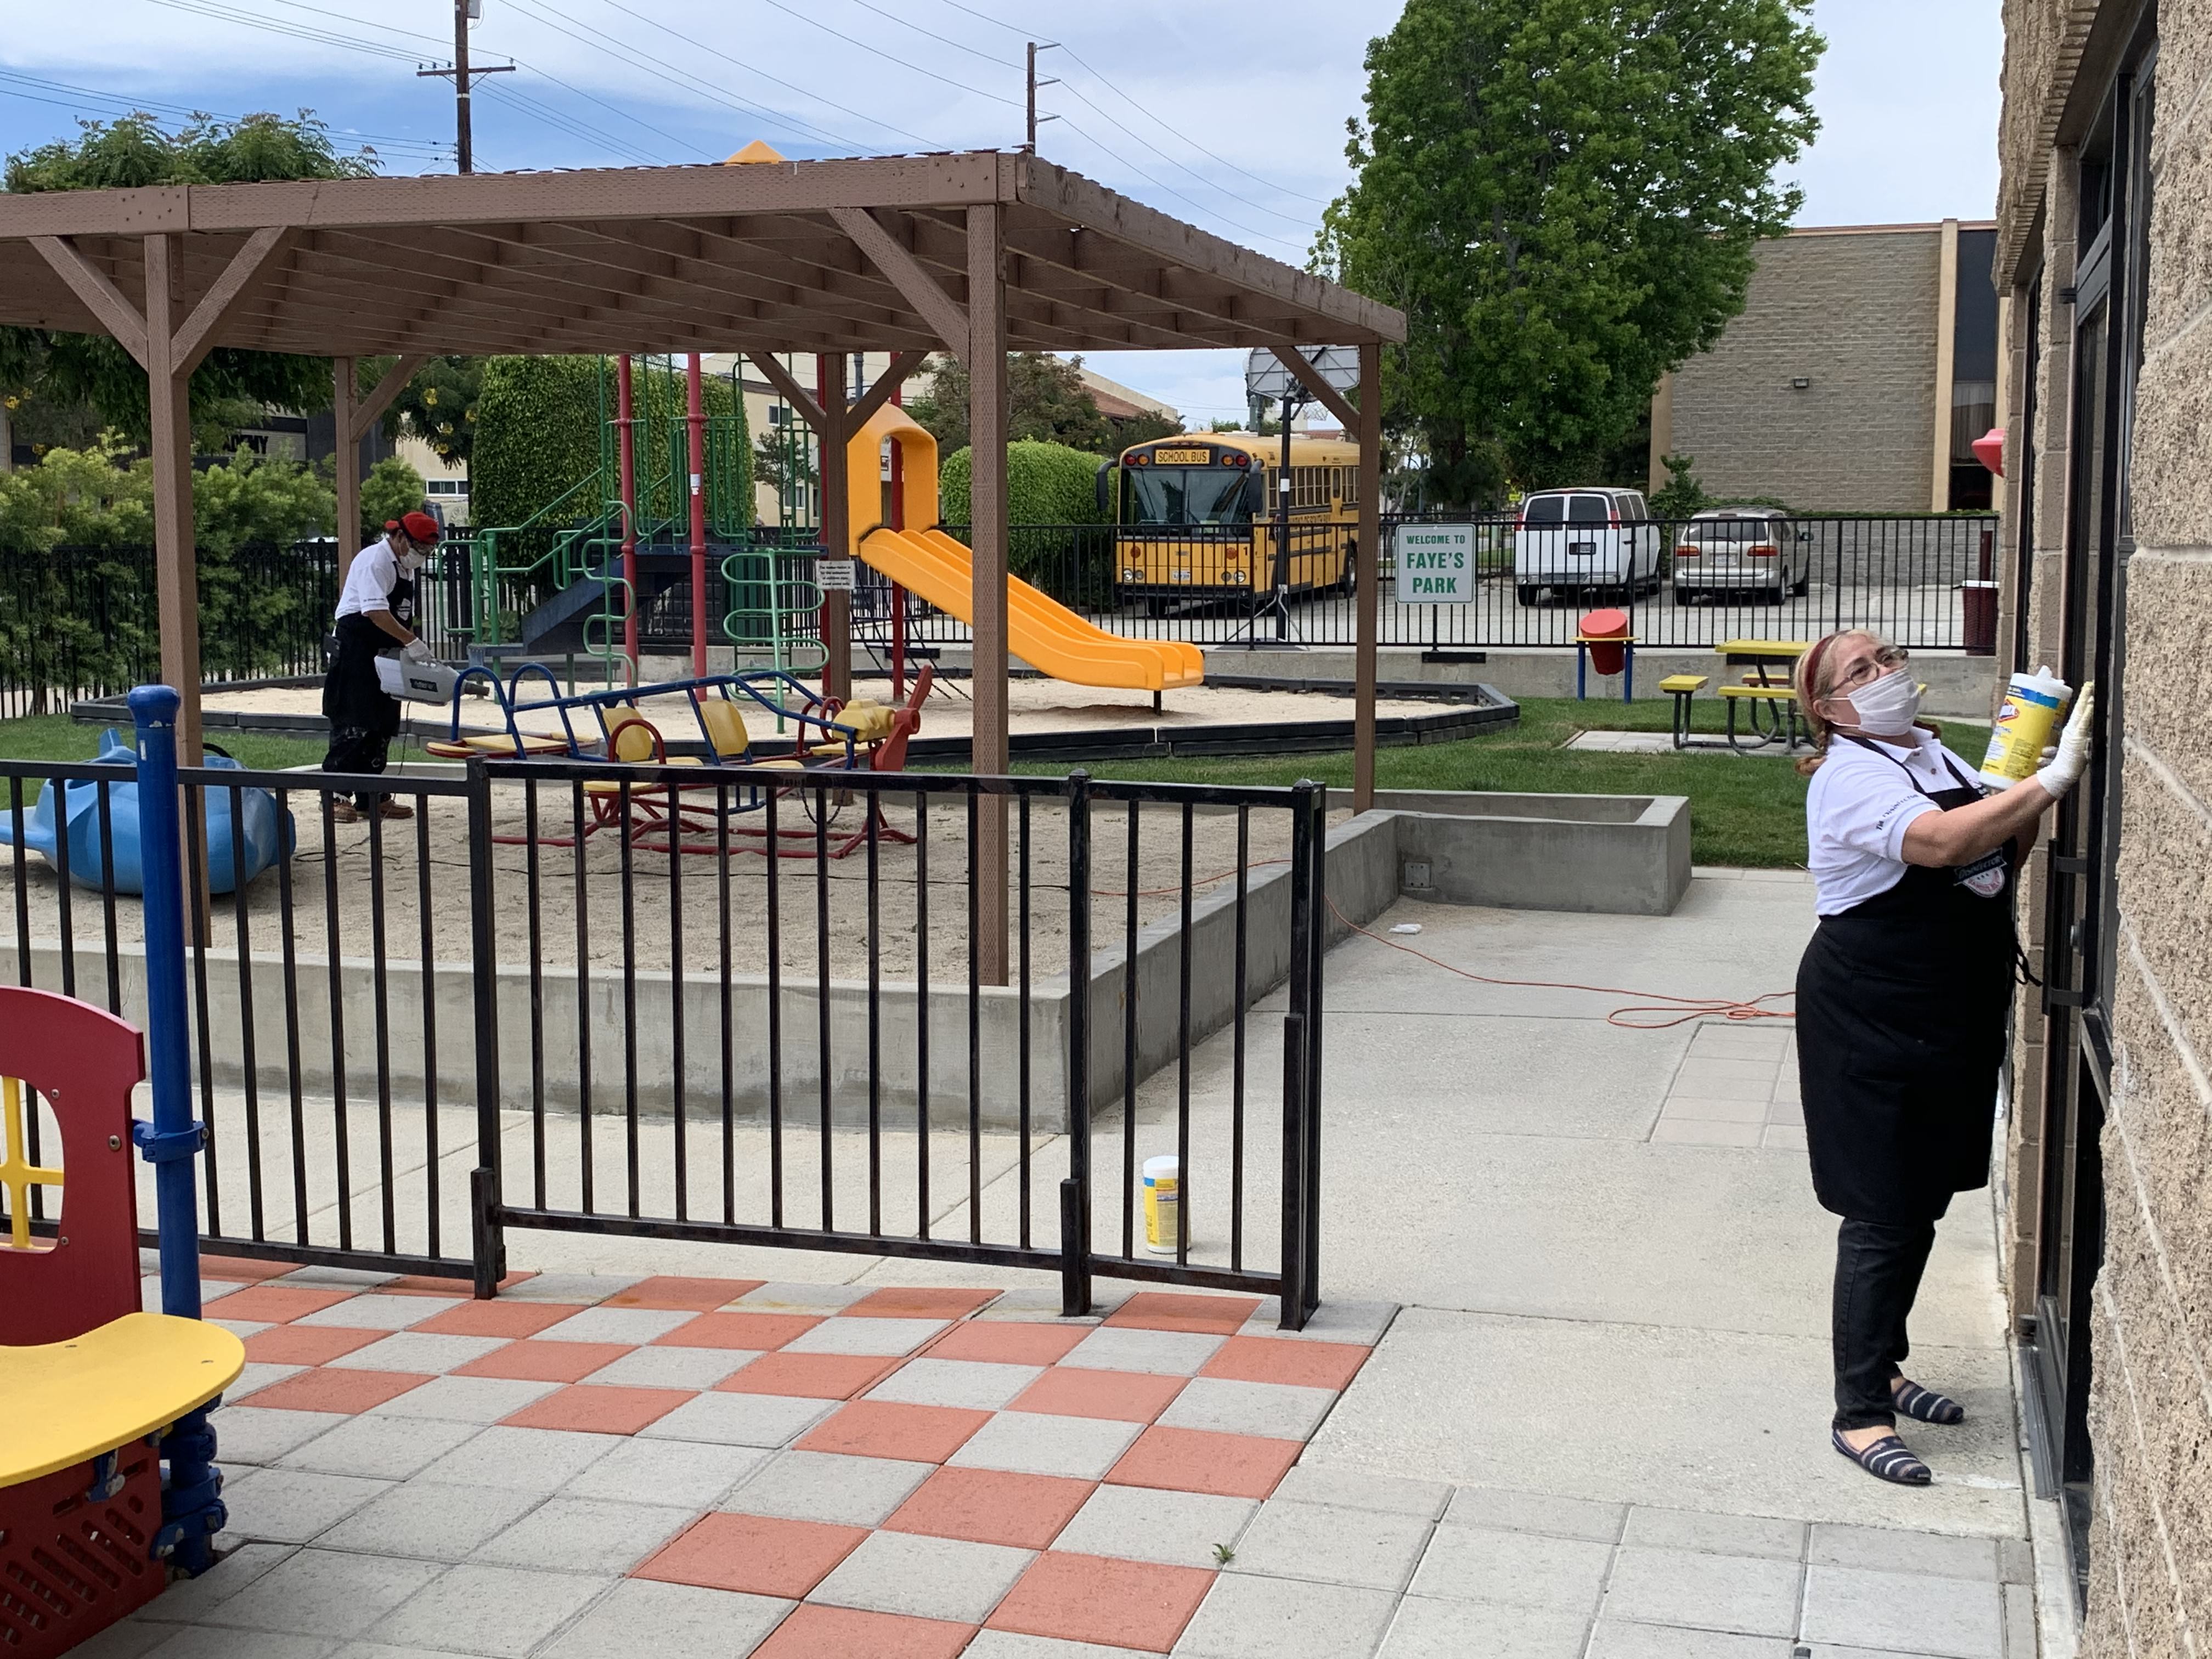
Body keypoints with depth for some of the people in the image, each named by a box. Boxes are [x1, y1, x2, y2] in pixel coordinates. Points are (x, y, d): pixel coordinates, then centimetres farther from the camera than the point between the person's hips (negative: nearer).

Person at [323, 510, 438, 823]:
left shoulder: (406, 566, 16)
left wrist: (410, 650, 13)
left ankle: (372, 799, 15)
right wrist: (412, 641, -29)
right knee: (353, 726, -11)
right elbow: (376, 611, -26)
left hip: (385, 657, 10)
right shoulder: (375, 561, -15)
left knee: (382, 728, 10)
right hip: (357, 653, -10)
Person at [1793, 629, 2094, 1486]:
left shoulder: (1936, 755, 11)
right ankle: (1858, 1414, 4)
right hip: (1873, 1023, -8)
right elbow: (1942, 844, -34)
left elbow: (1995, 862, 14)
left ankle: (1880, 1369, 33)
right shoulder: (1851, 776, -17)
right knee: (1883, 1217, -4)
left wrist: (2030, 785, -3)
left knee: (1922, 1204, 17)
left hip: (1955, 1021, 9)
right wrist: (2054, 779, -36)